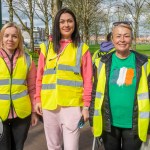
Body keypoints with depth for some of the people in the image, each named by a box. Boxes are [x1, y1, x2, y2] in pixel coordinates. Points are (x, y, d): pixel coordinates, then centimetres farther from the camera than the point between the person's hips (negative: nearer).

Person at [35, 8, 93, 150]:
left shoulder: (82, 48, 2)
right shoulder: (47, 47, 8)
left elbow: (87, 80, 0)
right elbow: (40, 76, 10)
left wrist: (86, 106, -3)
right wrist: (38, 99, 6)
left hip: (72, 104, -2)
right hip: (49, 104, 3)